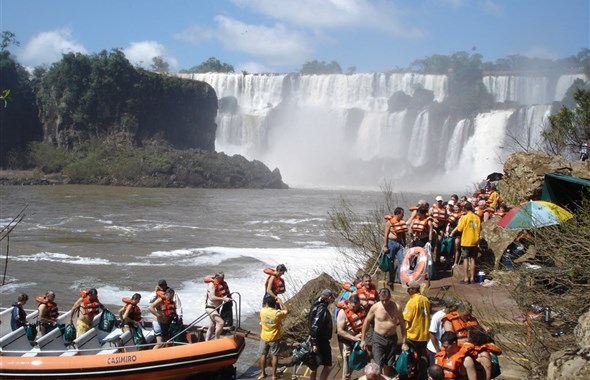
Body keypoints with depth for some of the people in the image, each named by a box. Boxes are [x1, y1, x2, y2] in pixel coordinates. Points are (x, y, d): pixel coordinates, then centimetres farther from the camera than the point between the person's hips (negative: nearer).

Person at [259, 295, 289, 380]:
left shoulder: (262, 311, -13)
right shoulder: (277, 313, -19)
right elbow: (287, 311, -1)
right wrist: (280, 302, -2)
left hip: (264, 337, 2)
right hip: (275, 338, -2)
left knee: (263, 354, 15)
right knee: (275, 355, 9)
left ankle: (263, 373, 21)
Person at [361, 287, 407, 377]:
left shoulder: (397, 307, -10)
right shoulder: (375, 307, -12)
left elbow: (402, 325, -1)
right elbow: (366, 322, -1)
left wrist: (404, 342, -1)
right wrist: (363, 339, 1)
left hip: (392, 338, 2)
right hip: (378, 338, -2)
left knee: (388, 364, 15)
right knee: (379, 364, -9)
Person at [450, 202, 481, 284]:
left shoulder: (465, 217, -12)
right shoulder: (477, 217, 2)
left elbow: (459, 229, -11)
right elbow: (480, 229, 10)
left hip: (466, 241, -4)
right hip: (475, 241, 4)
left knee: (466, 259, 0)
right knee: (472, 259, 10)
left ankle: (466, 278, -1)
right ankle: (472, 278, 13)